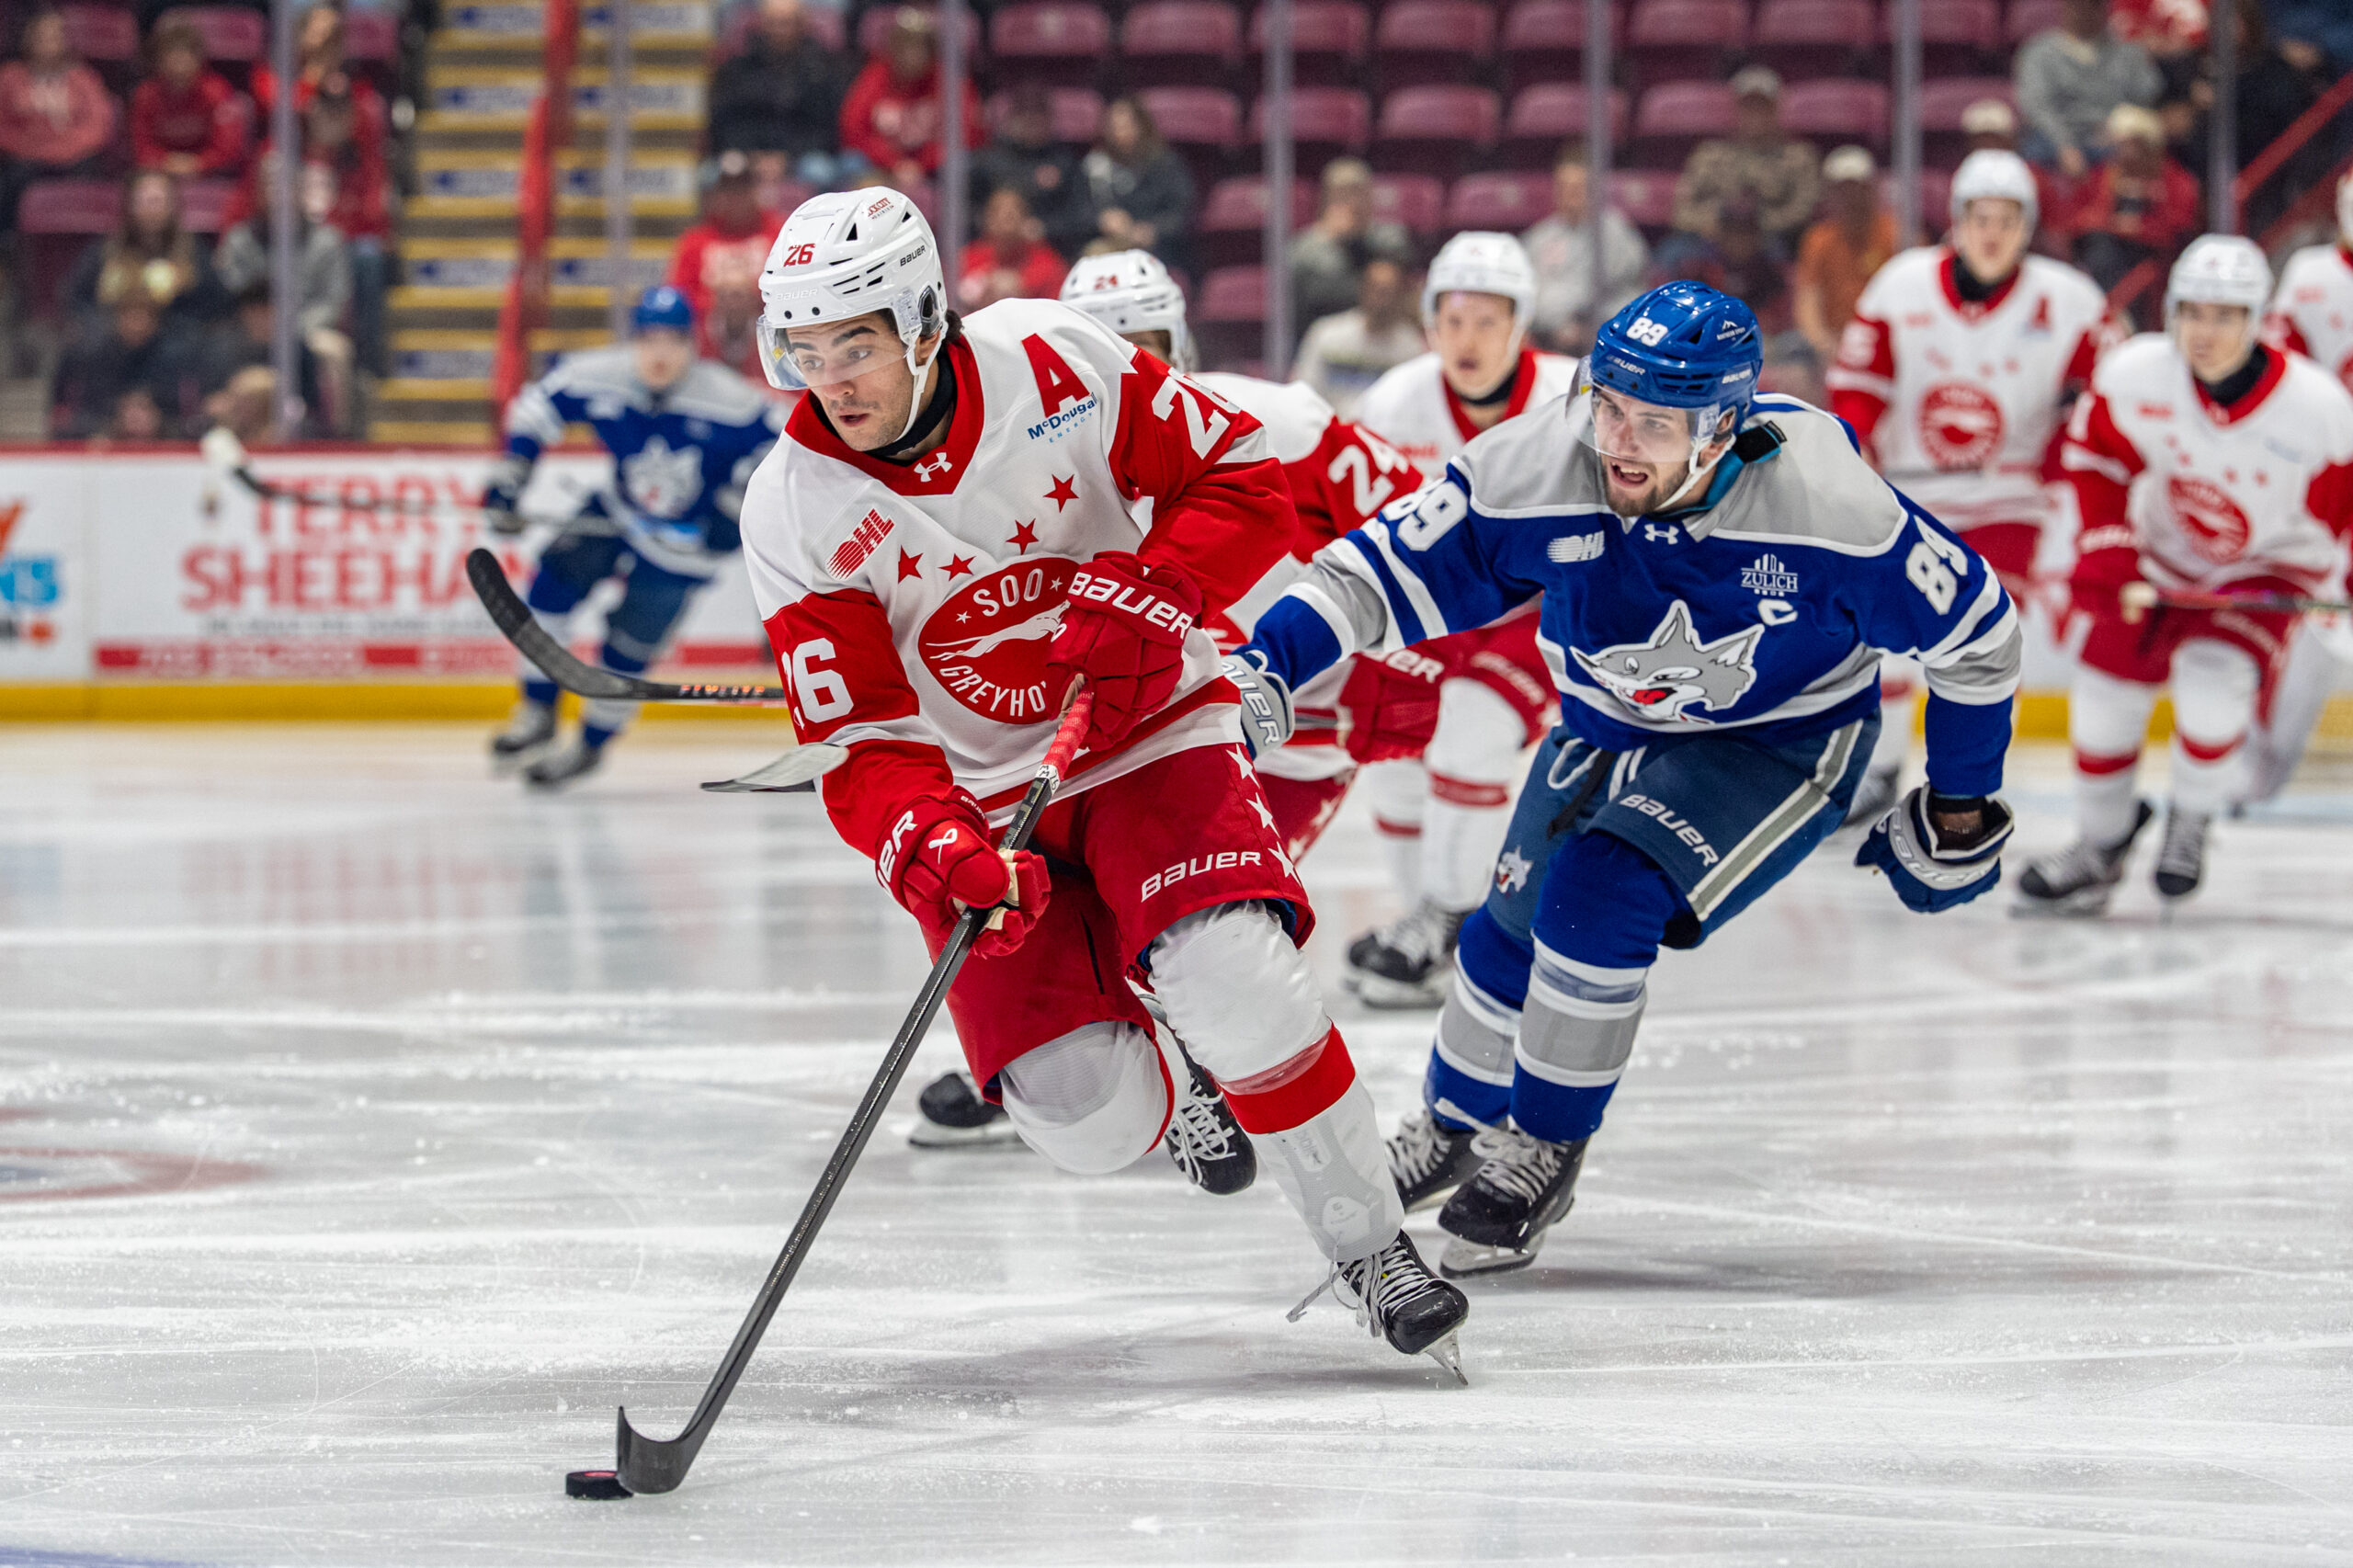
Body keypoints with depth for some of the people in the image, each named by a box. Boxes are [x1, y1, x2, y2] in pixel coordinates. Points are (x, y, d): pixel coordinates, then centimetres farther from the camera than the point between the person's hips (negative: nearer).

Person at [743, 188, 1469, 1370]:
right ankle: (1177, 1094, 25)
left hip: (1147, 731, -1)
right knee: (1082, 1115, -14)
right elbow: (859, 744, -14)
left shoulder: (1054, 365, -16)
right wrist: (930, 849, -34)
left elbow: (1241, 477, -7)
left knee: (1231, 976, -28)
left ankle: (1369, 1247, -10)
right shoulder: (795, 511, -14)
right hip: (980, 794, 1)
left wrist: (1149, 595, -24)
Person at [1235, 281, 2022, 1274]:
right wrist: (1260, 666, -37)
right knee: (1518, 926, 10)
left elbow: (1975, 629, -18)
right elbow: (1380, 573, -20)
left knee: (1600, 893, -23)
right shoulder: (1533, 472, -28)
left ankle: (1544, 1154, -2)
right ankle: (1456, 1126, 41)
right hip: (1609, 730, 4)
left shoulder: (1825, 505, -33)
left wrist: (1958, 815, -8)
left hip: (1781, 741, -4)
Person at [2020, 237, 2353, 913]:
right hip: (2166, 558, 3)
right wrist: (2106, 552, -9)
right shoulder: (2133, 376, -22)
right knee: (2106, 685, 2)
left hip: (2270, 570, -3)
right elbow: (2093, 454, -3)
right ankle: (2101, 845, 27)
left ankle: (2191, 823, 4)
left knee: (2211, 684, -25)